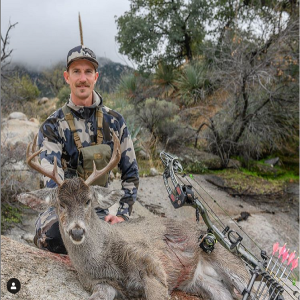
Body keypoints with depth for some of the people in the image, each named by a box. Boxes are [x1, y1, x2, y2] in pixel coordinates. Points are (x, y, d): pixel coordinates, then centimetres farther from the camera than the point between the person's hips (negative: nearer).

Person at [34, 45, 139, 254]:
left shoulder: (115, 121, 2)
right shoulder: (52, 126, -6)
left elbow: (131, 173, 6)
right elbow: (53, 181, -20)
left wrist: (123, 214, -6)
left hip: (99, 209, 3)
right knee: (54, 232, -38)